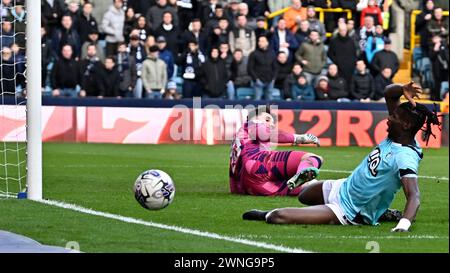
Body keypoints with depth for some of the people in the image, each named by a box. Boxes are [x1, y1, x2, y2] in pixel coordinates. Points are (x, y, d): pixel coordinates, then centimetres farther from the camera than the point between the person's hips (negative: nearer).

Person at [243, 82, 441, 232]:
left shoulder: (406, 157, -32)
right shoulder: (397, 135, -7)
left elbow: (414, 197, -41)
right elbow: (388, 94, 4)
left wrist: (404, 225, -57)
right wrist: (402, 89, -18)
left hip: (348, 213, -10)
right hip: (341, 187, 10)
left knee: (278, 216, -18)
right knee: (303, 195, 42)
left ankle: (264, 216, 21)